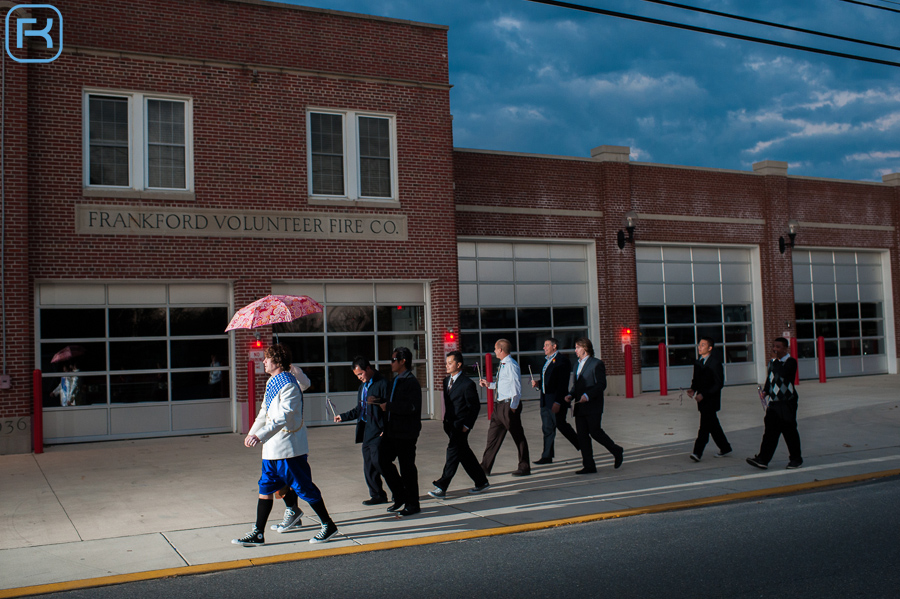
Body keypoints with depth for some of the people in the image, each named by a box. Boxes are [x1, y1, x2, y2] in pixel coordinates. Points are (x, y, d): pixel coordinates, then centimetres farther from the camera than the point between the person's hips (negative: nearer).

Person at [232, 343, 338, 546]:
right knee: (265, 488, 9)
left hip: (290, 448, -9)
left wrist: (260, 435, -35)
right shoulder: (272, 383, 13)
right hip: (272, 449, 9)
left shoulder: (288, 385, -18)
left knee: (304, 488, 0)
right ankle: (258, 533, 16)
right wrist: (252, 432, 20)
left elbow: (283, 417, -29)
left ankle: (329, 526, 14)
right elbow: (264, 412, 24)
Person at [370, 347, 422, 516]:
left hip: (406, 432, -10)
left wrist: (388, 406, -22)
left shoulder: (411, 382, -15)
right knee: (383, 460, 10)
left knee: (407, 467, -1)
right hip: (392, 431, 10)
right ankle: (400, 497, 23)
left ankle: (412, 504, 12)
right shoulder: (396, 380, 16)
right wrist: (378, 401, 11)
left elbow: (411, 406, -27)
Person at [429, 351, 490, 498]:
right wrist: (445, 422, 9)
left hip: (460, 426, -8)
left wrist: (467, 425, -14)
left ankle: (441, 487, -7)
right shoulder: (446, 380, 11)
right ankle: (481, 482, 25)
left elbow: (475, 406, -10)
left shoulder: (467, 384, -13)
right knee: (465, 454, 13)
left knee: (452, 453, -8)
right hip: (450, 424, 8)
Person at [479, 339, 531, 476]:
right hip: (500, 405, 10)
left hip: (510, 405, -10)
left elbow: (516, 387, -19)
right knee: (493, 435, 10)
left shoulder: (511, 365, -15)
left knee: (518, 437, 2)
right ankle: (485, 467, 16)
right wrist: (489, 385, 22)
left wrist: (513, 407, -19)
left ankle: (524, 468, 12)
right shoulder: (502, 365, 13)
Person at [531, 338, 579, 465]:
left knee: (560, 425, 1)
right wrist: (538, 383, 3)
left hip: (557, 401, -9)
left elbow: (563, 384, -18)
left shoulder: (562, 361, -13)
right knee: (547, 428, 8)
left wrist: (557, 402, -23)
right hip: (545, 401, 9)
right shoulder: (546, 360, 16)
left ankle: (580, 444, 23)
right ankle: (547, 457, 11)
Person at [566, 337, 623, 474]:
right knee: (582, 436, 4)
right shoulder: (578, 365, 19)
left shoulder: (597, 364, -7)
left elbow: (601, 385, -14)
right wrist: (570, 395, 6)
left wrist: (588, 395, -24)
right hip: (580, 408, 8)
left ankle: (617, 452, 17)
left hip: (593, 407, -8)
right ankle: (589, 466, 9)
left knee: (595, 432, -6)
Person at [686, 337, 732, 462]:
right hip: (702, 400, 8)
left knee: (705, 426, -11)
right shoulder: (697, 363, 13)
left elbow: (719, 384, -15)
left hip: (711, 400, -8)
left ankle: (698, 452, -14)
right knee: (713, 426, 15)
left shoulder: (716, 363, -12)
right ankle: (725, 448, 28)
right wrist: (693, 389, -3)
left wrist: (703, 395, -22)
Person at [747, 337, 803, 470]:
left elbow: (782, 374, -24)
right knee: (770, 431, 2)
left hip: (787, 404, -6)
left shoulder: (791, 362, -8)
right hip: (773, 403, 6)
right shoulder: (773, 363, 13)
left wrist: (777, 362, -11)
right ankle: (763, 459, 0)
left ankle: (796, 459, 18)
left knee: (789, 431, 3)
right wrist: (765, 391, 2)